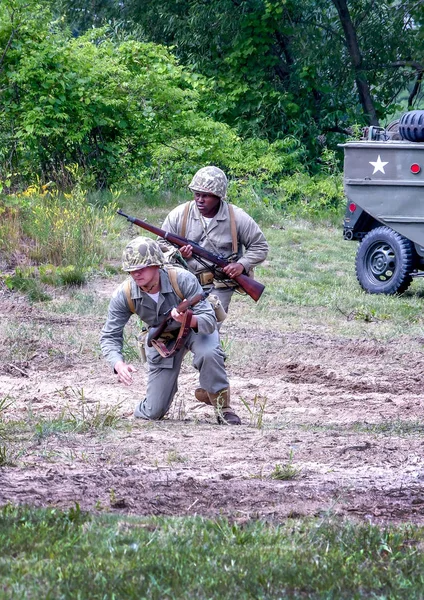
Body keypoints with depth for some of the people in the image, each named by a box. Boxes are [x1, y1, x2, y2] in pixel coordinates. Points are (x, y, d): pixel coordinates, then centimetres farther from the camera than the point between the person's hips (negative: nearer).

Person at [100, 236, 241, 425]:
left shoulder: (183, 280, -34)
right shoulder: (123, 295, -26)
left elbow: (209, 321, -34)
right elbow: (109, 337, -19)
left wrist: (189, 319, -57)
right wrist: (119, 364, -40)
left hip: (196, 329, -2)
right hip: (161, 339, 2)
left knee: (209, 353, -40)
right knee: (154, 413, -4)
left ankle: (222, 407, -15)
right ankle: (142, 412, 36)